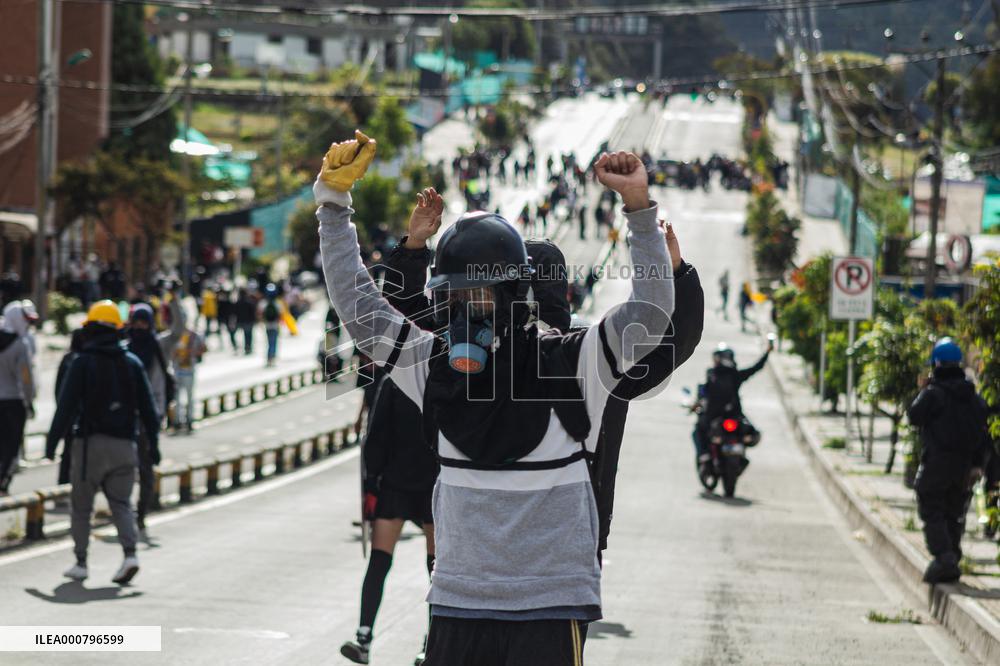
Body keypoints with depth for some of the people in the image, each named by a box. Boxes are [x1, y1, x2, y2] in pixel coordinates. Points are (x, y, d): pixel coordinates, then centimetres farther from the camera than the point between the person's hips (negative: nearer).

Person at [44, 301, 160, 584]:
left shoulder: (82, 363, -5)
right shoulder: (132, 363, 7)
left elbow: (66, 406, -8)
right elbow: (147, 406, 6)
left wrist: (52, 441, -3)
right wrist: (153, 441, 12)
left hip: (90, 442, -3)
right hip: (124, 444, 3)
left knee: (81, 506, 8)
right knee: (121, 503, 7)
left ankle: (80, 562, 10)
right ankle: (130, 553, -13)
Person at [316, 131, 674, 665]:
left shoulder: (568, 365, -6)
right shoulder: (434, 365, 5)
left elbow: (651, 310, -15)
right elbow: (356, 302, 9)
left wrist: (639, 208, -23)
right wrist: (334, 200, 6)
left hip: (550, 606, -4)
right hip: (457, 605, 4)